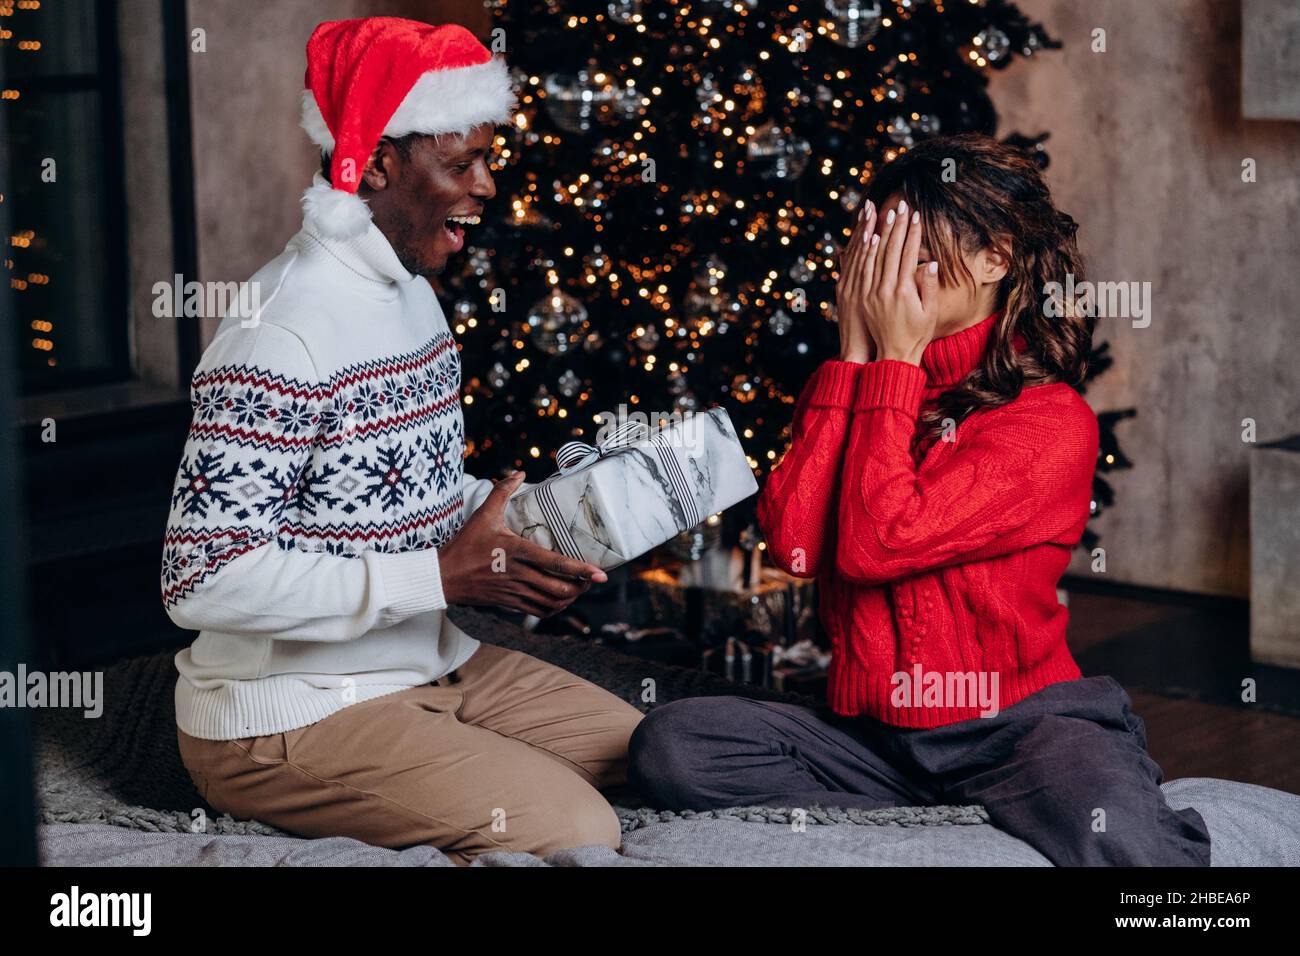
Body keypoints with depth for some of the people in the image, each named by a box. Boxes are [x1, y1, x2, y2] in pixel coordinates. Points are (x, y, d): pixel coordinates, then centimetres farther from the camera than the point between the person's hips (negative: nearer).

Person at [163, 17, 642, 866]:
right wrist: (444, 574, -28)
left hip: (430, 664, 9)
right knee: (572, 830, -19)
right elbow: (204, 580, -28)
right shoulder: (282, 335, -24)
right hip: (292, 721, -9)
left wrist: (520, 525, -3)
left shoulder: (411, 293, 8)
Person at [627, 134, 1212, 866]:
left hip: (1016, 720, -6)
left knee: (1118, 840, -37)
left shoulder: (1053, 421, -8)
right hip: (870, 735, 6)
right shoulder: (848, 388, 10)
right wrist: (855, 351, -4)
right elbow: (792, 542, -9)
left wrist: (894, 358, -11)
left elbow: (874, 546, -20)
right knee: (669, 745, -19)